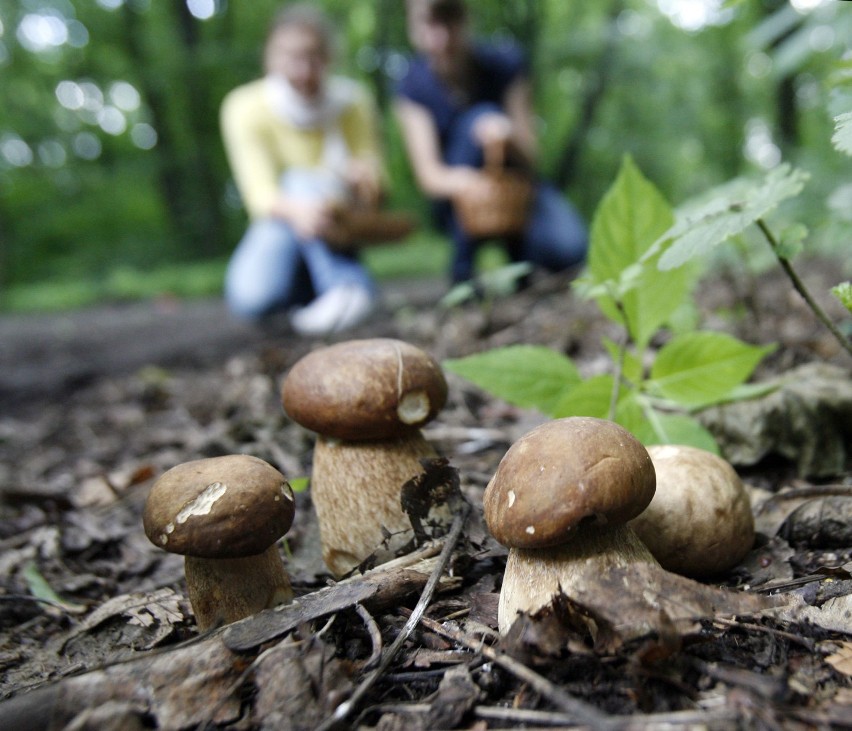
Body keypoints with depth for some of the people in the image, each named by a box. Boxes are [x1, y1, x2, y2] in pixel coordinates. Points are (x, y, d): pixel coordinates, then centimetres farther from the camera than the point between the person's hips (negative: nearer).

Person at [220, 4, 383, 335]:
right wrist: (296, 209, -47)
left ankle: (348, 284, -35)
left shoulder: (351, 101, -6)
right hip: (279, 225, -1)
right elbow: (262, 193, -24)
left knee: (301, 182, -32)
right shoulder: (246, 106, -11)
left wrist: (365, 177, -34)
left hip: (338, 225, 2)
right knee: (250, 297, -33)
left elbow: (376, 188, -8)